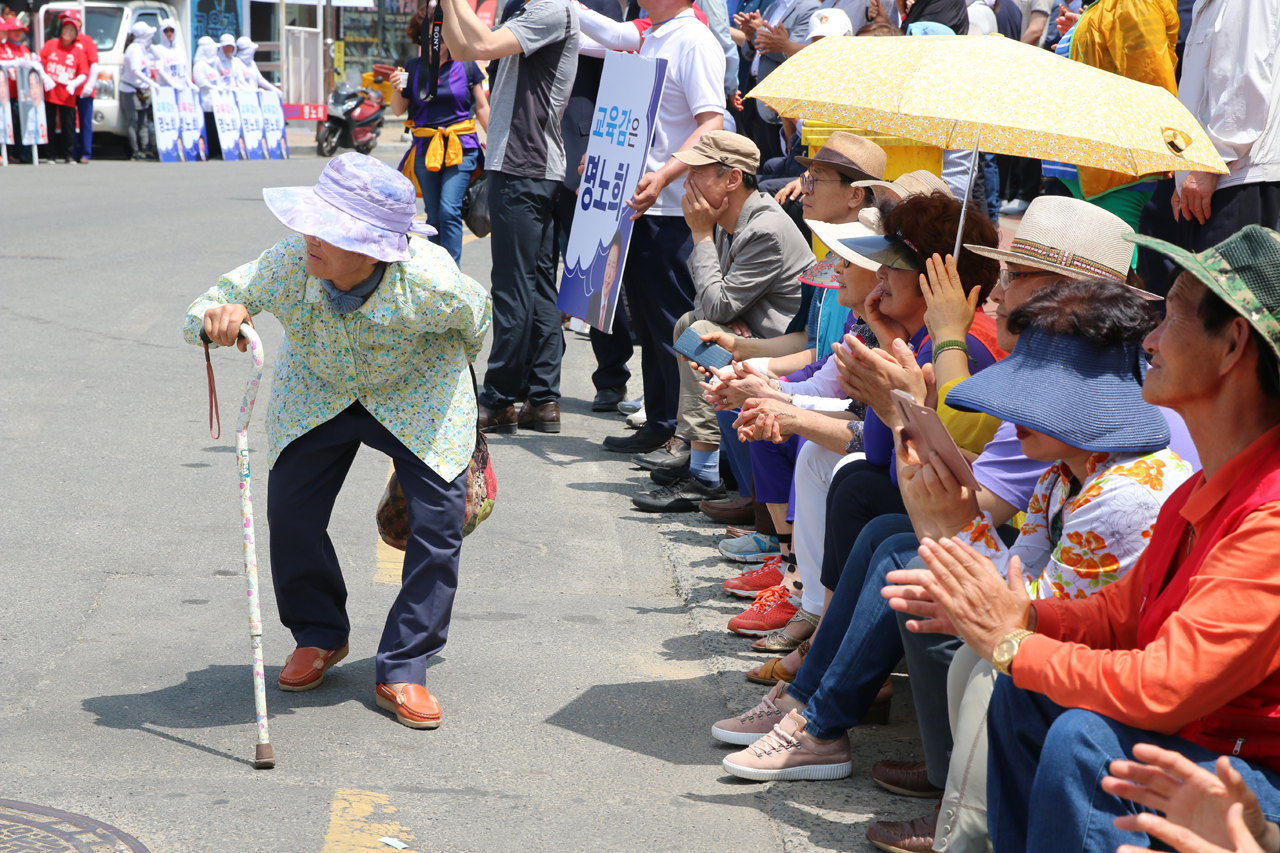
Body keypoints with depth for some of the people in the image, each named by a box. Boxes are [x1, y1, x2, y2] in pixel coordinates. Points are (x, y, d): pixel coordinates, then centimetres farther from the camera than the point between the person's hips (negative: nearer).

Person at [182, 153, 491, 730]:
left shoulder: (431, 282, -38)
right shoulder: (288, 265, -34)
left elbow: (476, 321, -13)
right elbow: (204, 309, -22)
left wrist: (447, 371, 8)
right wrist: (216, 316, -48)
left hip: (416, 395, -2)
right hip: (317, 393, 2)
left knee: (440, 518, -14)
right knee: (290, 512, -6)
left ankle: (401, 670, 1)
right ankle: (319, 635, 23)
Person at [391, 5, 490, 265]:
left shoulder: (466, 66, 1)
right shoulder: (413, 68, 6)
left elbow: (482, 108, 7)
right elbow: (398, 110, 10)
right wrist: (397, 90, -10)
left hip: (461, 147, -3)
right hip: (425, 147, 3)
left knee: (449, 209, -17)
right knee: (434, 216, 9)